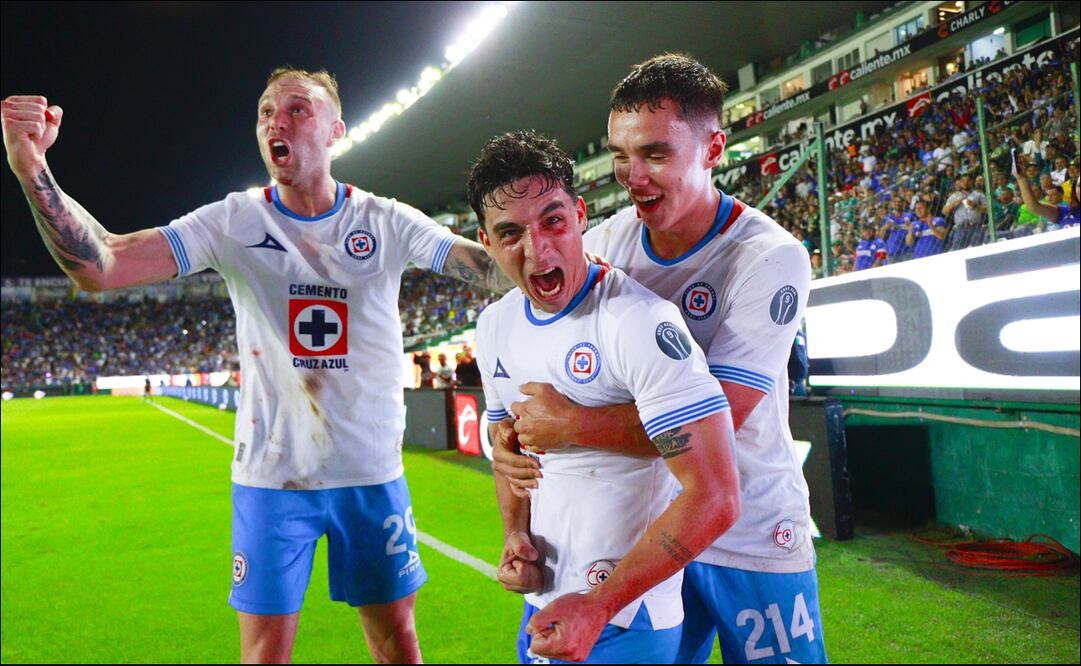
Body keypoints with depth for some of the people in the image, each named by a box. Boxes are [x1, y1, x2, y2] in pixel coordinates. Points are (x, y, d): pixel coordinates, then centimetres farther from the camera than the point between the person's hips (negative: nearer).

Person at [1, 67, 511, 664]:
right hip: (271, 475, 0)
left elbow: (495, 266, -11)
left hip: (372, 474, 1)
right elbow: (98, 267, -13)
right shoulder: (233, 222, -4)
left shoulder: (386, 221, -3)